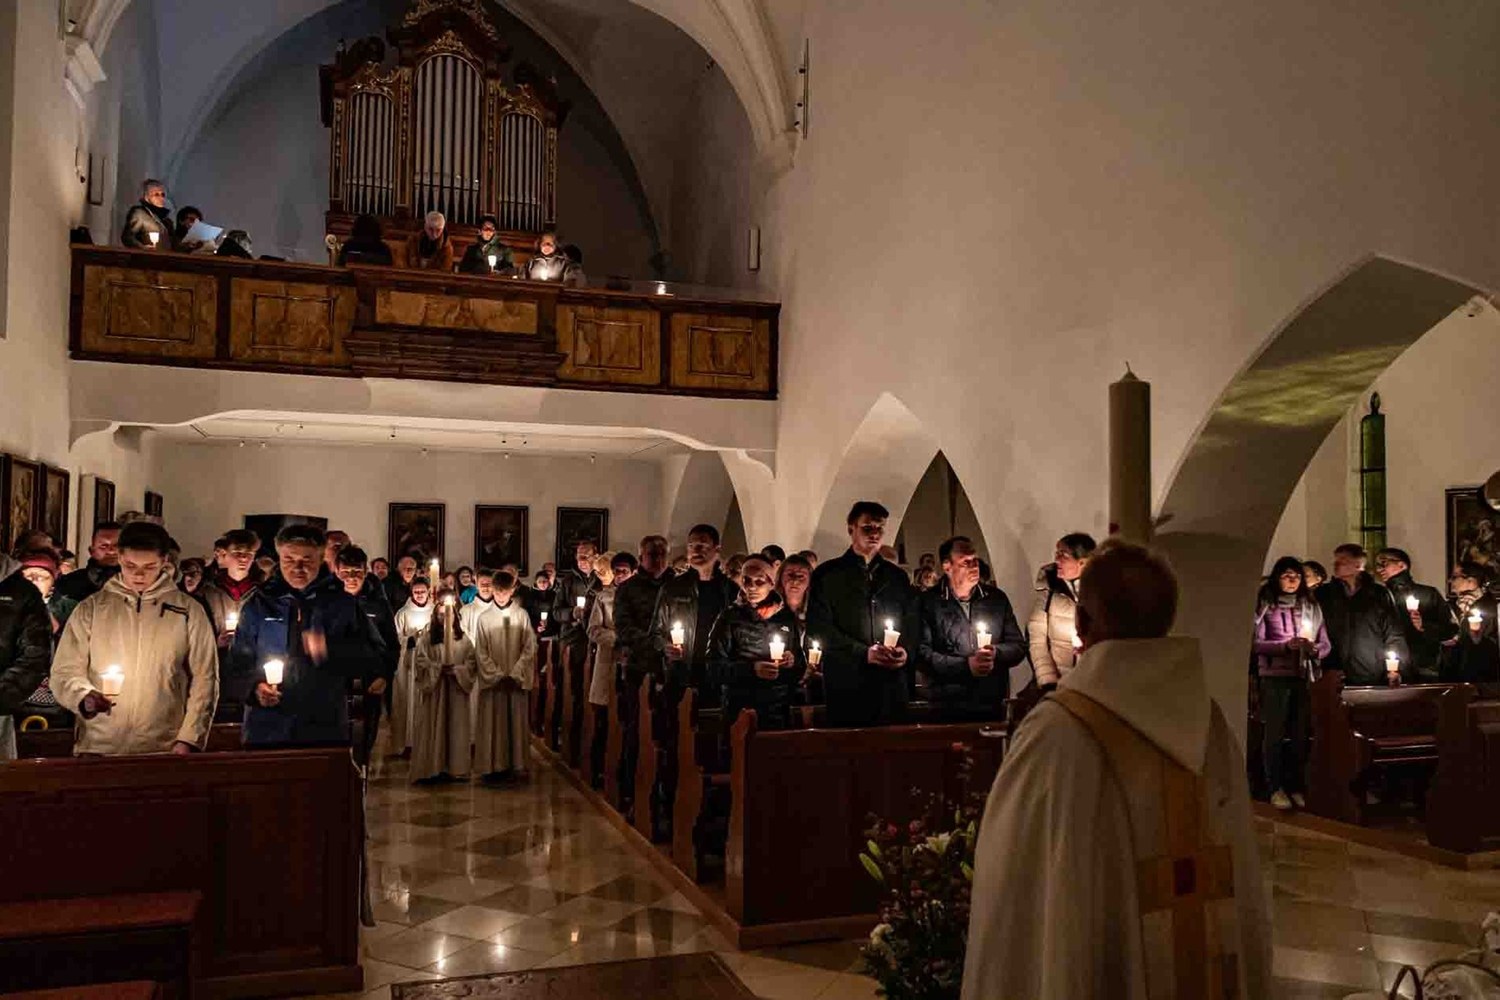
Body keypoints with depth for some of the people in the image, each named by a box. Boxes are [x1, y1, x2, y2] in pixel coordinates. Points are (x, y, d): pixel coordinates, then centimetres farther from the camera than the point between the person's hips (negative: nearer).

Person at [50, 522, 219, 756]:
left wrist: (187, 741, -5)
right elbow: (65, 672, 5)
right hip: (96, 749, 1)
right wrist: (84, 697, -15)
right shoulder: (90, 609, 6)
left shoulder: (189, 611, 2)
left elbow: (203, 680, 1)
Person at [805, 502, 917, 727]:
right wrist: (864, 653, -13)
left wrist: (906, 652, -5)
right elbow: (818, 627, -4)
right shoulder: (827, 575, 5)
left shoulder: (897, 576, 18)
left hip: (892, 685, 3)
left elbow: (913, 624, 16)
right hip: (846, 683, -3)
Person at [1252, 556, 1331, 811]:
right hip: (1274, 677, -3)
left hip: (1304, 677, 3)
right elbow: (1256, 643, -5)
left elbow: (1326, 643, 11)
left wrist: (1314, 650, -11)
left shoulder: (1311, 606, 12)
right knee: (1274, 733, -4)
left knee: (1300, 734, 4)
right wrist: (1285, 646, -18)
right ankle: (1276, 788, 2)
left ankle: (1297, 787, 13)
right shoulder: (1264, 605, 1)